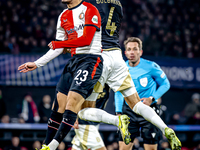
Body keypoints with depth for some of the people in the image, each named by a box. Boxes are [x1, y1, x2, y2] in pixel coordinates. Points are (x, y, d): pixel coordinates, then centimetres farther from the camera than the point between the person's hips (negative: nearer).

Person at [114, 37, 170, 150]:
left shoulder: (151, 66, -10)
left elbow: (166, 84, 1)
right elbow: (118, 92, 14)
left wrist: (152, 99, -12)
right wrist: (118, 112, 6)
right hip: (128, 111, 3)